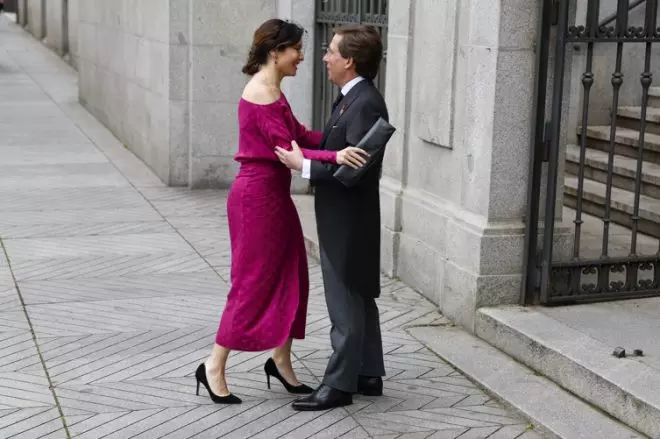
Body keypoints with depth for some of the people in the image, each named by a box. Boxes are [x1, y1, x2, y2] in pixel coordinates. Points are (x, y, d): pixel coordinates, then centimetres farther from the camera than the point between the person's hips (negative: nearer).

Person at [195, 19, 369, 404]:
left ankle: (281, 361, 24)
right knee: (253, 283, -3)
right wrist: (335, 157, -33)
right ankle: (214, 368, 7)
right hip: (258, 196, -10)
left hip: (273, 195, 10)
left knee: (290, 278, 14)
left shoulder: (271, 91, 13)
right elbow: (287, 151, -23)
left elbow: (299, 135, 11)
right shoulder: (262, 94, -18)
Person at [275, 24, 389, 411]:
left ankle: (340, 384, 7)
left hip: (348, 221, -10)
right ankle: (368, 375, 27)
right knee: (359, 299, 17)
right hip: (344, 218, 10)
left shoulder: (365, 104, -21)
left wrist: (304, 164, -22)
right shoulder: (352, 98, 10)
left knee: (346, 304, -2)